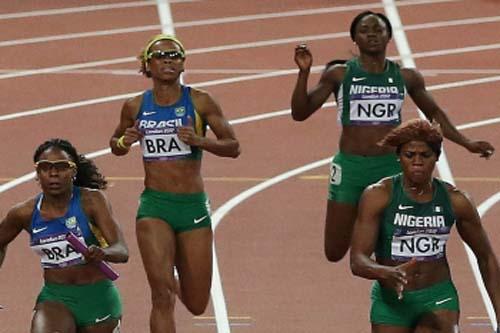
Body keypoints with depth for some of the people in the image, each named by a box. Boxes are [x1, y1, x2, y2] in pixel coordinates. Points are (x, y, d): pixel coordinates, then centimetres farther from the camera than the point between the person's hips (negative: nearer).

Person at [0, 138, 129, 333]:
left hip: (98, 297, -1)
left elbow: (122, 251, -23)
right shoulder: (25, 213, -5)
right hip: (55, 298, 1)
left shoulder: (91, 200, -14)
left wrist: (103, 253, -44)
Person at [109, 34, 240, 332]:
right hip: (154, 206, 0)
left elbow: (233, 147, 0)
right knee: (162, 296, -16)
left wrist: (199, 141, -18)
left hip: (194, 206, 0)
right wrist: (124, 143, -3)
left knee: (197, 305, 9)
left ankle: (175, 283, 45)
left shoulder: (200, 102, -1)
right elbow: (116, 144, 21)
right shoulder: (136, 107, 4)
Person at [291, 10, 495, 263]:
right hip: (350, 166, -1)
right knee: (335, 252, 3)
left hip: (391, 167, 1)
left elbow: (434, 114, 19)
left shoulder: (406, 78, 5)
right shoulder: (339, 74, 0)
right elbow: (300, 113, -1)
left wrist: (467, 144, 13)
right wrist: (304, 72, -13)